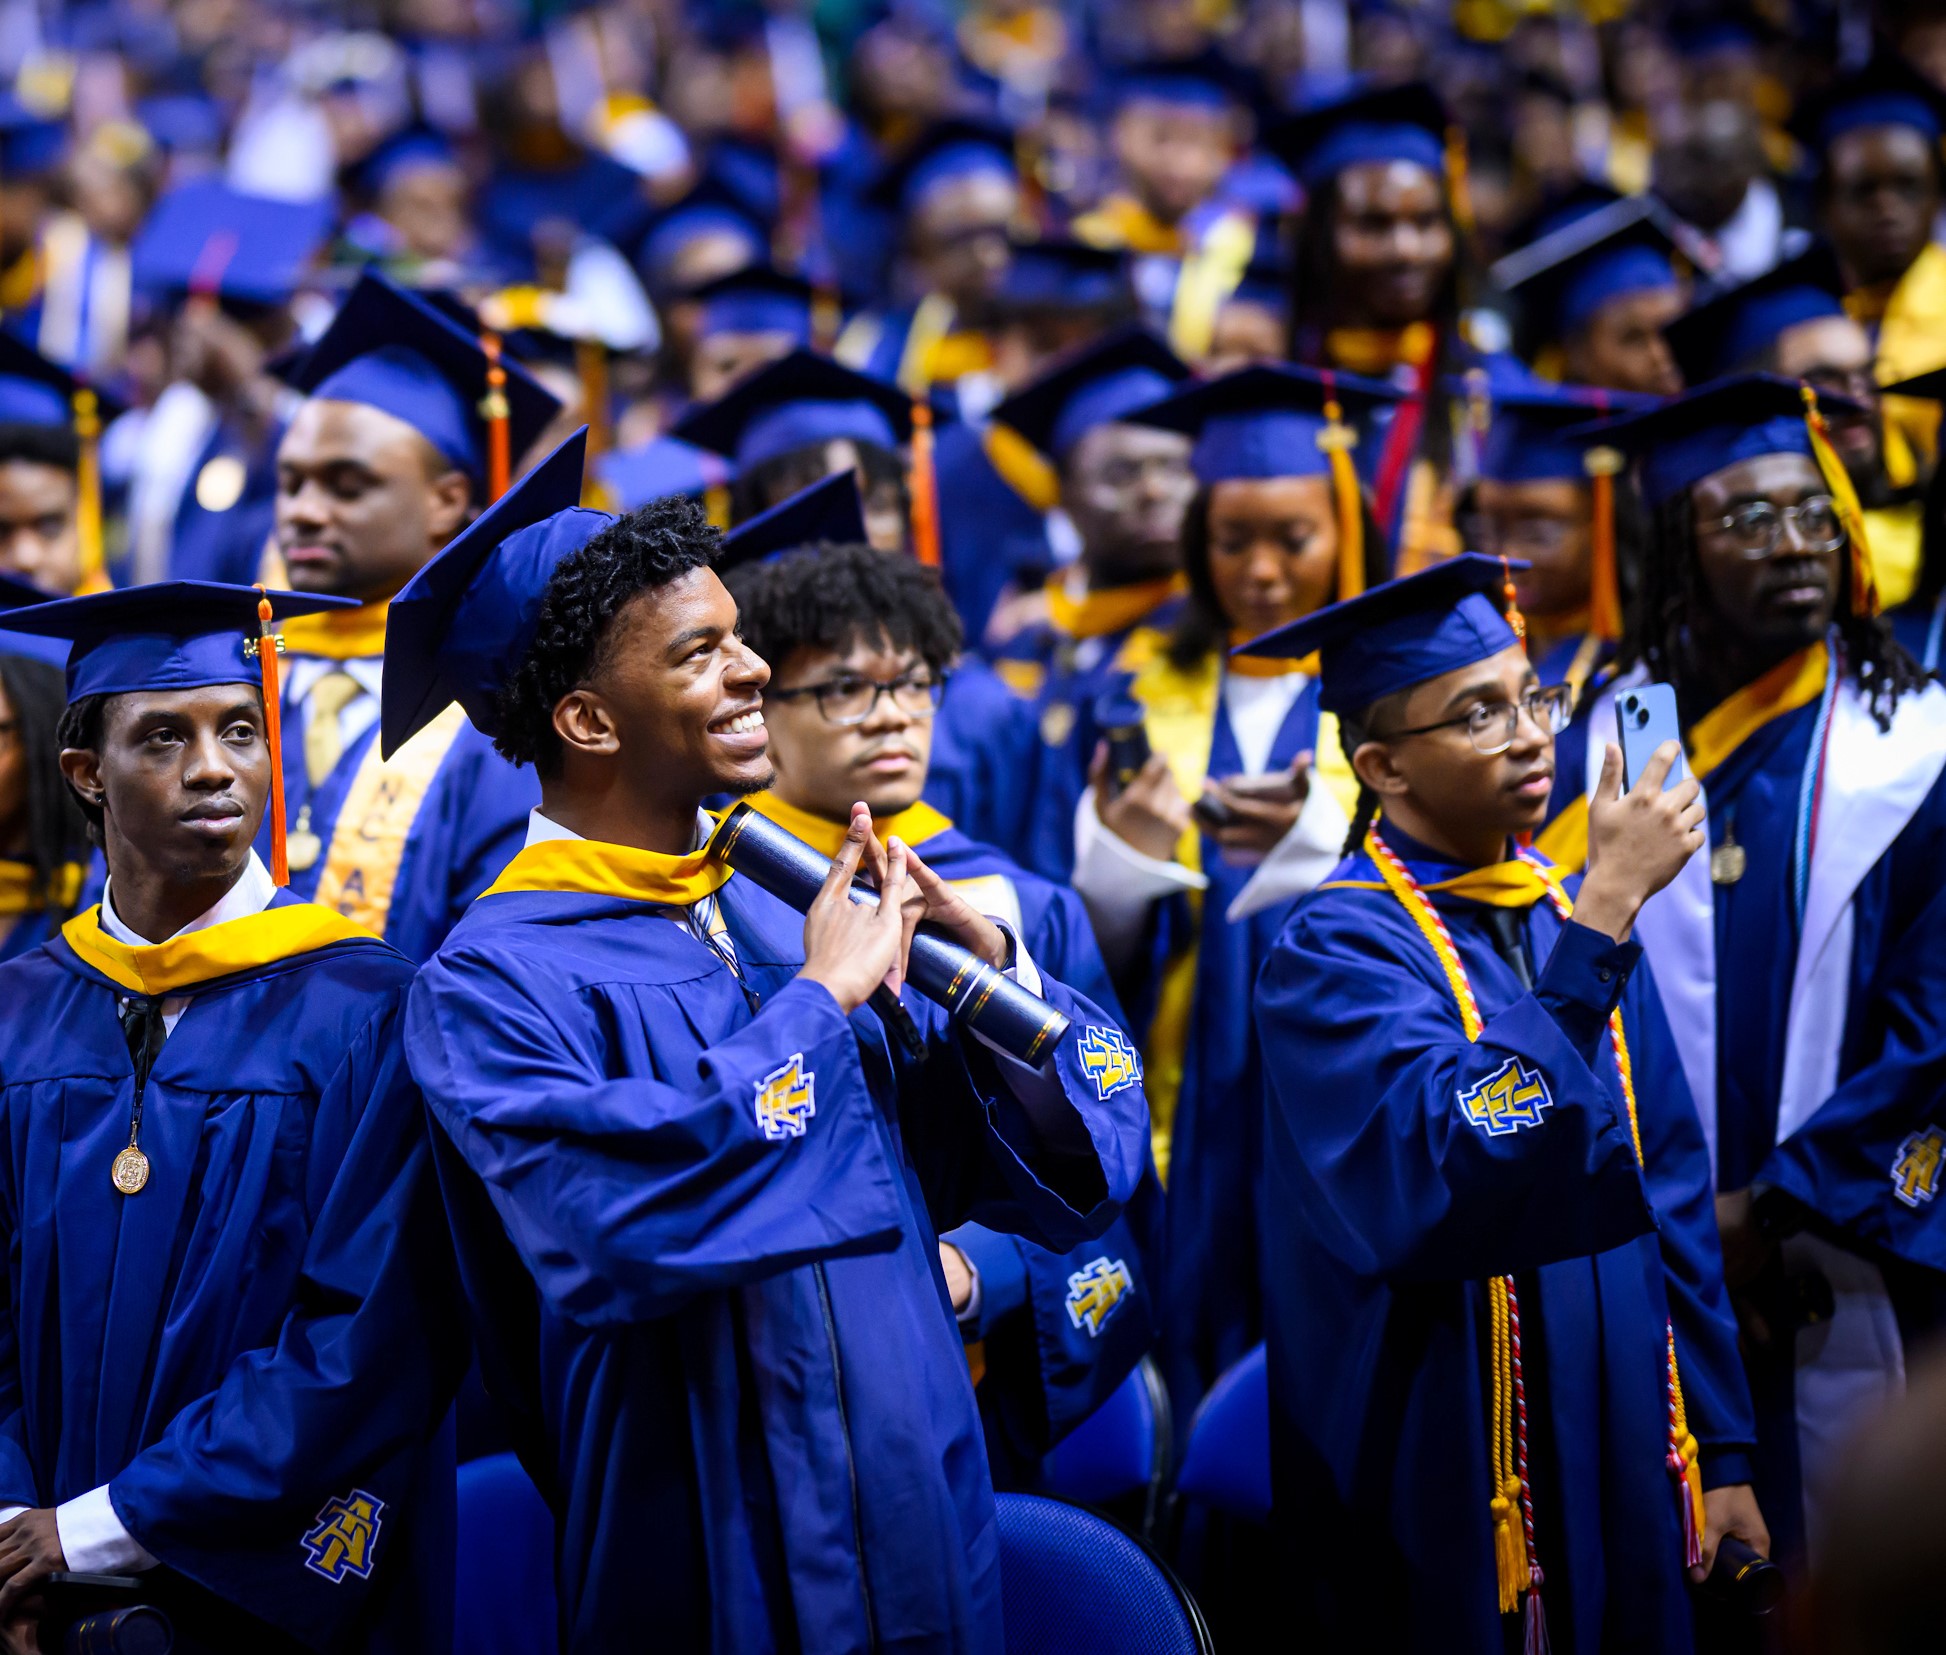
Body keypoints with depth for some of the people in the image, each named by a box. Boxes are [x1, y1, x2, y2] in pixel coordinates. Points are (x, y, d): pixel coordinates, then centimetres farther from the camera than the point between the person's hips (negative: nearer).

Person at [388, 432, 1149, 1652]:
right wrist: (820, 998, -18)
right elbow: (612, 1224, -30)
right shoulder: (495, 984, -11)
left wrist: (991, 962, -11)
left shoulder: (791, 918, 6)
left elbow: (1085, 1177, 6)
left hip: (933, 1554, 6)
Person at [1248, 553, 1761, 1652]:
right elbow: (1459, 1168, -29)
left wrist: (1722, 1451, 9)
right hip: (1454, 1511, -6)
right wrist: (1606, 913, -29)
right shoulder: (1336, 955, -13)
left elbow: (1672, 1194, 12)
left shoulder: (1585, 924, 8)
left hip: (1626, 1484, 6)